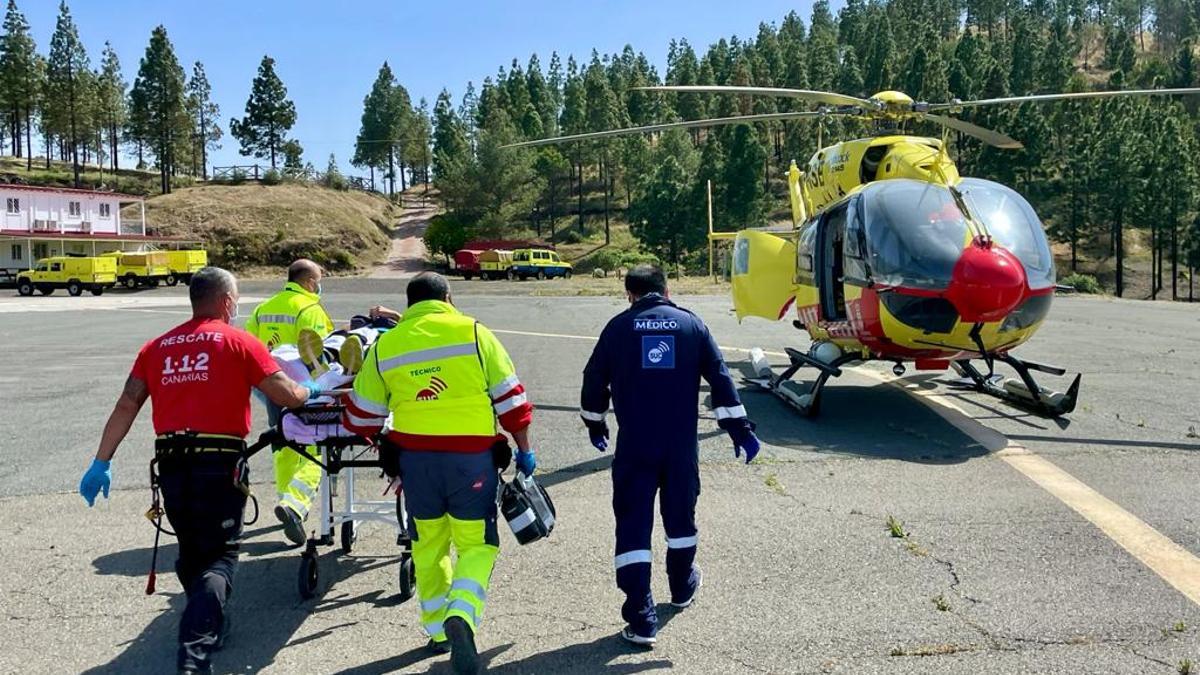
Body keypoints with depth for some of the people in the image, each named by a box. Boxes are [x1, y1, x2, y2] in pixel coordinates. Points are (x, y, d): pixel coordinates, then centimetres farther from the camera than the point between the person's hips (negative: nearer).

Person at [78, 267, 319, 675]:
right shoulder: (239, 342, -1)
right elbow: (288, 396, -4)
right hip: (219, 463, -5)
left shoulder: (157, 346, 13)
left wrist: (101, 462, 10)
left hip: (171, 465, 5)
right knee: (220, 555, 1)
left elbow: (127, 405, 7)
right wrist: (310, 391, 17)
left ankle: (207, 626, 37)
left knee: (191, 550, 22)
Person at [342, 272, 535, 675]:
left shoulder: (386, 346, 5)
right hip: (471, 457, -3)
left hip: (415, 458, 3)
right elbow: (510, 399, -3)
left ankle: (437, 630, 28)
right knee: (477, 544, 8)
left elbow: (362, 414, 12)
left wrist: (376, 437, 33)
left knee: (429, 546, 20)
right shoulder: (474, 334, -3)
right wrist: (524, 449, 8)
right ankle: (461, 614, -15)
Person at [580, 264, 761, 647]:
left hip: (634, 446, -2)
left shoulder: (618, 327, 1)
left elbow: (594, 381, 7)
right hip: (682, 444, 2)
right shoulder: (691, 324, 4)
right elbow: (720, 379, 1)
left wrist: (594, 425, 23)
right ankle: (682, 587, 41)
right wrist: (741, 430, 4)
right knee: (680, 515, 21)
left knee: (633, 525, 1)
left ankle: (640, 619, -4)